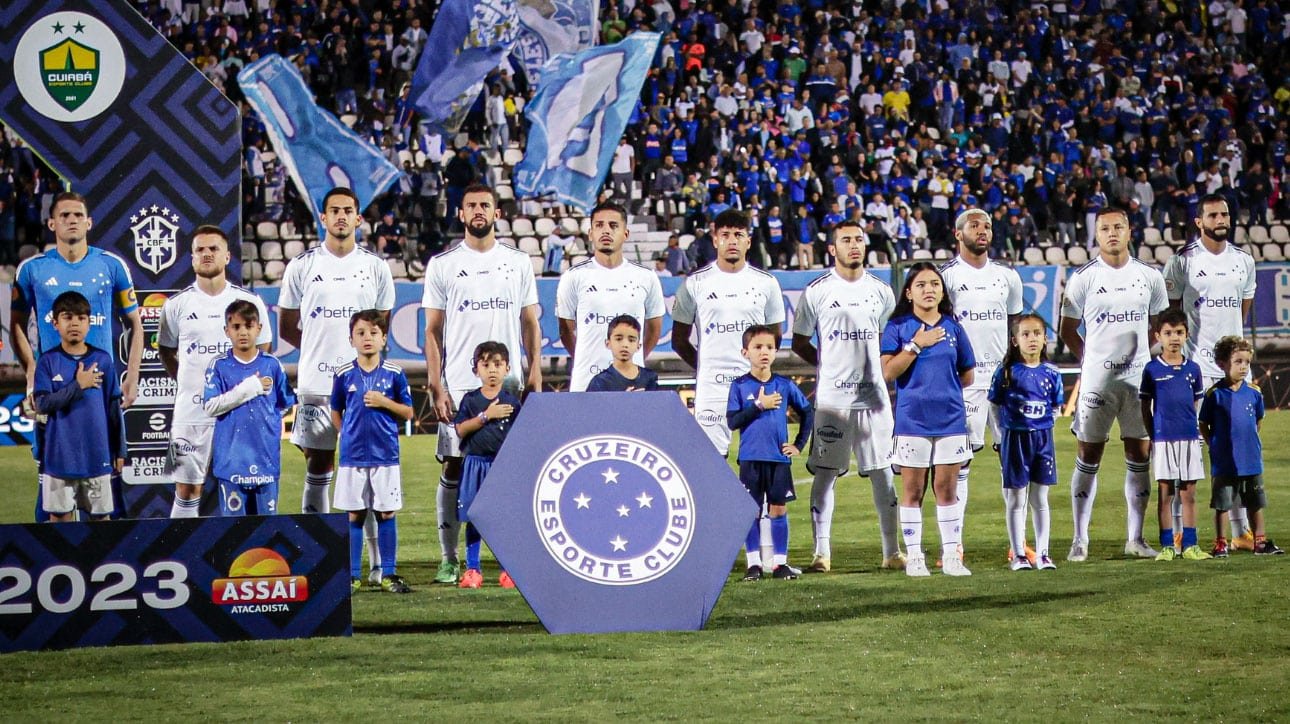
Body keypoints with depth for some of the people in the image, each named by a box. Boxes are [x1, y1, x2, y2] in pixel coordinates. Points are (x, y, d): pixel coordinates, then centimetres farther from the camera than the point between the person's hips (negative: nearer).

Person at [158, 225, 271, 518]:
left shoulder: (249, 302, 4)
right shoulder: (177, 305, 4)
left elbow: (263, 351, 13)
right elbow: (165, 350, 16)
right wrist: (184, 381, 5)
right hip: (190, 412, 0)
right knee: (186, 489, 1)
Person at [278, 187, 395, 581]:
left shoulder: (375, 267, 7)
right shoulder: (302, 267, 5)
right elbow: (286, 328, 11)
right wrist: (320, 349, 8)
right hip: (316, 384, 0)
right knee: (319, 471, 3)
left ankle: (379, 562, 1)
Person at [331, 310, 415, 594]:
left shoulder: (394, 374, 1)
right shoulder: (344, 375, 2)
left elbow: (408, 412, 4)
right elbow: (336, 413, 13)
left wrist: (384, 402, -11)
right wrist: (350, 435, 1)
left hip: (386, 455, 0)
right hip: (353, 456, 0)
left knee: (386, 514, 3)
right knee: (355, 515, 4)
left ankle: (388, 574, 10)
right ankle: (353, 576, 9)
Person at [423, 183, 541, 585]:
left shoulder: (518, 262, 10)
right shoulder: (442, 265, 4)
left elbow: (530, 324, 12)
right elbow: (432, 331, 3)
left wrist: (535, 376, 2)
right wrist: (436, 387, -6)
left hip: (509, 383, 2)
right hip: (458, 385, -2)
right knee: (454, 470, -1)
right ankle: (448, 559, 4)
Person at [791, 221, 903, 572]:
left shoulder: (881, 291, 9)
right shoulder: (817, 292, -1)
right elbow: (799, 343, 6)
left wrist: (876, 369, 7)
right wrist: (829, 366, 0)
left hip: (874, 394, 3)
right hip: (832, 396, -3)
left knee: (882, 472, 6)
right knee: (825, 472, -1)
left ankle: (892, 550, 12)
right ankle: (821, 552, 2)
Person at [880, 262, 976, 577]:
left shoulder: (953, 328, 8)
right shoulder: (898, 327, 0)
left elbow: (967, 377, 14)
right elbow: (888, 372, -10)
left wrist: (942, 386, 9)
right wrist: (916, 345, -13)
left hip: (950, 418, 2)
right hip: (911, 419, -2)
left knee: (946, 489, 4)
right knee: (913, 490, 3)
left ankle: (951, 556, 8)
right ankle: (914, 557, 8)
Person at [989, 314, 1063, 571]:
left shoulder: (1051, 373, 3)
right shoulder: (1006, 371, -5)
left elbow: (1056, 408, 12)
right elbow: (995, 405, 0)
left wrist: (1043, 426, 0)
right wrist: (1001, 435, -4)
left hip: (1042, 438, 3)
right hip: (1014, 438, -2)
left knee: (1040, 498, 8)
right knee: (1016, 499, 2)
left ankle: (1042, 554, 13)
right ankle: (1018, 554, 7)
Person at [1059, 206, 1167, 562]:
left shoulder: (1149, 276, 5)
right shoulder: (1083, 278, -2)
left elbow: (1159, 325, 17)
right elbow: (1067, 330, 6)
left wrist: (1146, 357, 7)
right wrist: (1091, 359, 1)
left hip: (1139, 377, 3)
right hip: (1096, 381, -2)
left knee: (1139, 458, 5)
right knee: (1088, 458, 1)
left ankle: (1135, 538, 13)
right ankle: (1080, 539, 6)